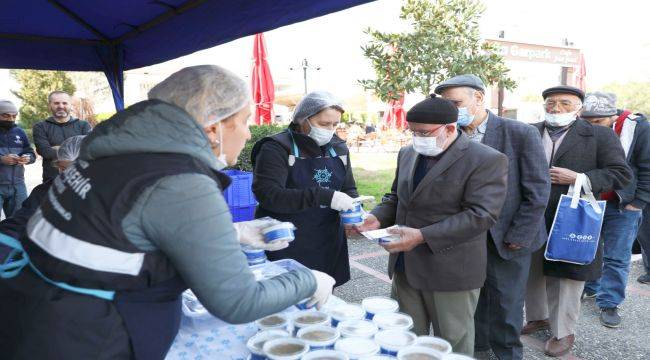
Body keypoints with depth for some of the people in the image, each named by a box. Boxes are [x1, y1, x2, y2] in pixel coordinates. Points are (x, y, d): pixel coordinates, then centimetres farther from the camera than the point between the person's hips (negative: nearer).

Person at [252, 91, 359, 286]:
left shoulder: (339, 149, 8)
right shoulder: (277, 148, -11)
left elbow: (349, 189, 16)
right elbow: (267, 195, -24)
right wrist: (324, 196, -30)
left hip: (328, 247, 6)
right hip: (286, 250, -5)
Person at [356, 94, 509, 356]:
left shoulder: (487, 160, -13)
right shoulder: (408, 153, 9)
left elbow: (481, 215, -20)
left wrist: (422, 236, -26)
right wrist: (378, 217, -4)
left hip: (451, 271, -6)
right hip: (405, 266, 6)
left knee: (452, 346, 12)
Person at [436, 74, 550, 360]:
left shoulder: (521, 134, -11)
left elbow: (538, 193, -10)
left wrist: (516, 238, -11)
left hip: (507, 240, -3)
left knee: (505, 305, 11)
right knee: (472, 302, 15)